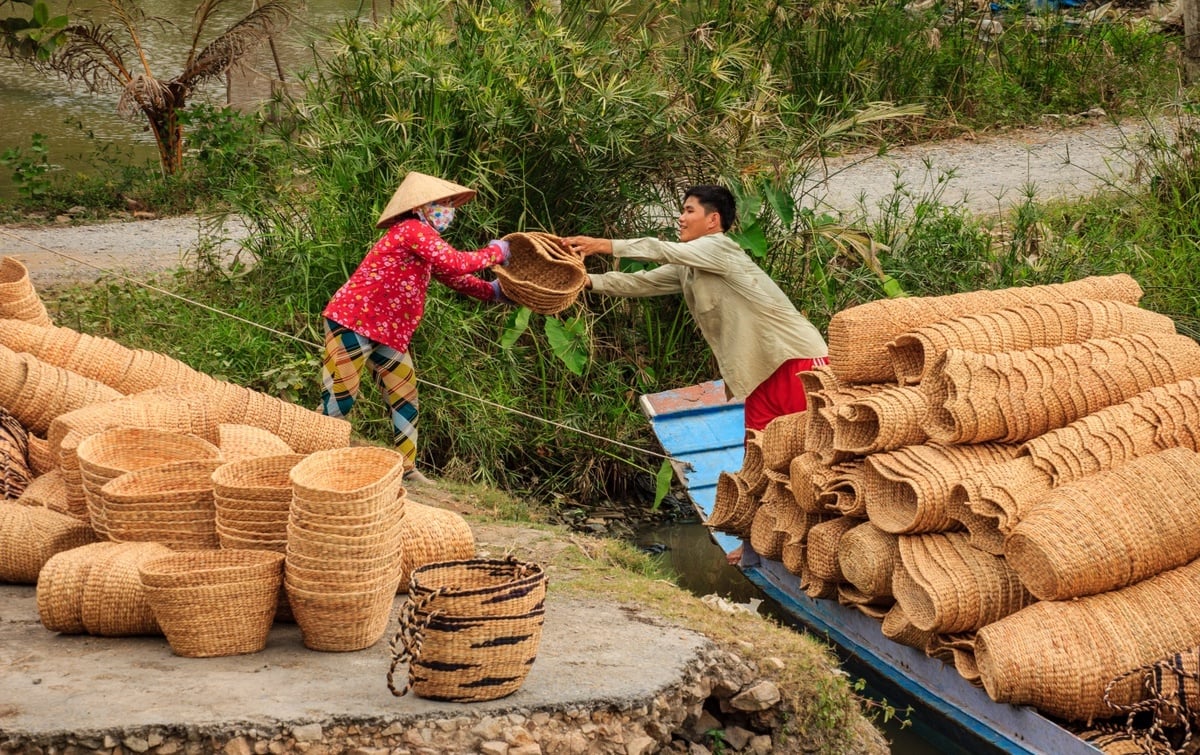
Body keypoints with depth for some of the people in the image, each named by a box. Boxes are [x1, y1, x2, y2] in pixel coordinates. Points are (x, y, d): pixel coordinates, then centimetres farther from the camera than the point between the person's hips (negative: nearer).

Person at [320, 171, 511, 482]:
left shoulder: (423, 239, 17)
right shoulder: (413, 230, -16)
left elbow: (453, 277, 21)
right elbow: (457, 264, -24)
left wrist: (493, 291, 9)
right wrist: (495, 252, -10)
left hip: (387, 332, 10)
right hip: (352, 322, -10)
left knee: (405, 398, 9)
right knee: (338, 401, -7)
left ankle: (406, 468, 16)